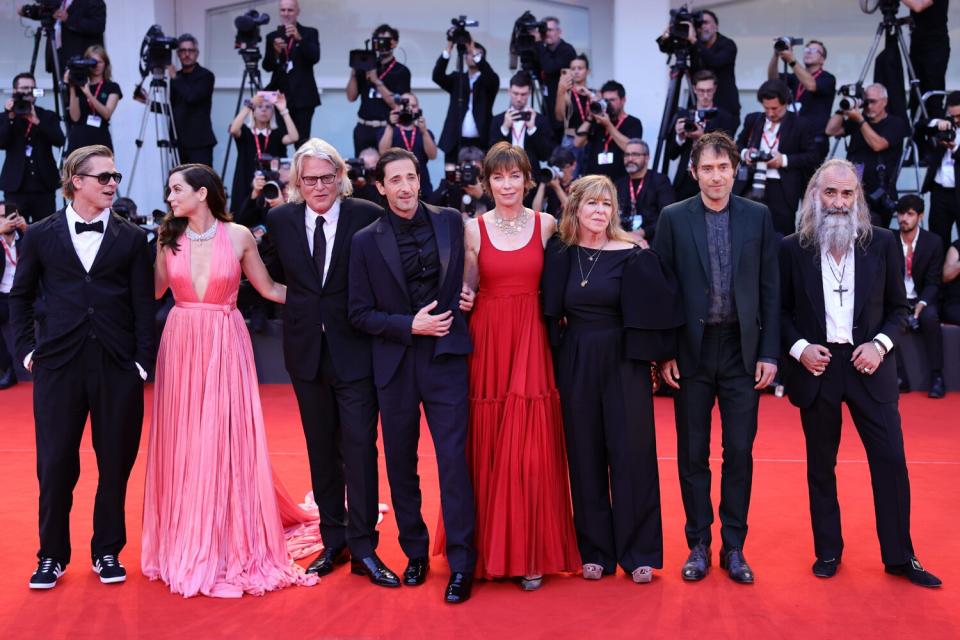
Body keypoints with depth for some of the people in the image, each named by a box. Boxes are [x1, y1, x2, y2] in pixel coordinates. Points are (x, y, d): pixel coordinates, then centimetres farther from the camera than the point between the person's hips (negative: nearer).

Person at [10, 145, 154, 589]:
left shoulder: (132, 237, 6)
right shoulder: (41, 235, 7)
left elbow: (143, 303, 3)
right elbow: (20, 296, 14)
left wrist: (143, 360, -3)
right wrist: (26, 347, 4)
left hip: (118, 367, 0)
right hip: (58, 365, 0)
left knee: (116, 464, 7)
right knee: (55, 464, 5)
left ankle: (107, 551, 23)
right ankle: (52, 555, 21)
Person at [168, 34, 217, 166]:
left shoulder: (206, 76, -3)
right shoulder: (176, 78, 14)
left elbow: (192, 97, -18)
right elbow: (171, 108, 21)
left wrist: (175, 78, -8)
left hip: (199, 142, -5)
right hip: (179, 142, 5)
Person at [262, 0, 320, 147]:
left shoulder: (310, 33, 6)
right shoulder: (272, 37, 12)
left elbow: (315, 58, -11)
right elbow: (267, 66, 4)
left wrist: (299, 38, -23)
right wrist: (275, 52, -16)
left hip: (303, 96, -2)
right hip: (281, 96, 2)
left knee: (301, 141, -7)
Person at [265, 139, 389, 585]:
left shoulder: (368, 216, -8)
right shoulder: (280, 220, 3)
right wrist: (302, 307, 3)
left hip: (355, 349, -3)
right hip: (306, 349, 4)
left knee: (360, 447, -3)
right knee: (321, 449, 12)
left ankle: (363, 547, 6)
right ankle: (333, 542, 24)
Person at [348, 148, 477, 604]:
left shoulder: (450, 222, 2)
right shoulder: (366, 241, 0)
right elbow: (359, 313, -1)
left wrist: (467, 298, 1)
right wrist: (409, 325, -11)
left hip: (445, 357, -1)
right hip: (394, 364, 1)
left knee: (453, 459, -5)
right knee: (400, 463, 11)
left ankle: (461, 564, 4)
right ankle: (415, 552, 28)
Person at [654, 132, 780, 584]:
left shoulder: (758, 217, 3)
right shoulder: (674, 218, 0)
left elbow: (769, 288, 3)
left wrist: (769, 352, -2)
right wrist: (664, 353, -5)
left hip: (742, 349, 1)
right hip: (692, 350, -1)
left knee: (739, 451, 6)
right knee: (693, 453, 7)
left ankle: (734, 547, 18)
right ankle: (698, 545, 20)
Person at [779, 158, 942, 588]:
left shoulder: (882, 243, 1)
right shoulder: (793, 248, -1)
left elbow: (898, 306, 6)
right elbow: (781, 311, 4)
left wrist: (880, 343, -10)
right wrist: (798, 347, -11)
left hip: (868, 365, 0)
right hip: (816, 367, 0)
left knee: (891, 459, 1)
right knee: (820, 465, 10)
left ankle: (899, 556, 15)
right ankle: (828, 552, 23)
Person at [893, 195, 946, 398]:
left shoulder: (933, 242, -1)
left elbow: (933, 282, -4)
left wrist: (922, 304, -22)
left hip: (922, 300, -1)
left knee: (930, 317, -34)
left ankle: (937, 377, -23)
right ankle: (899, 377, -25)